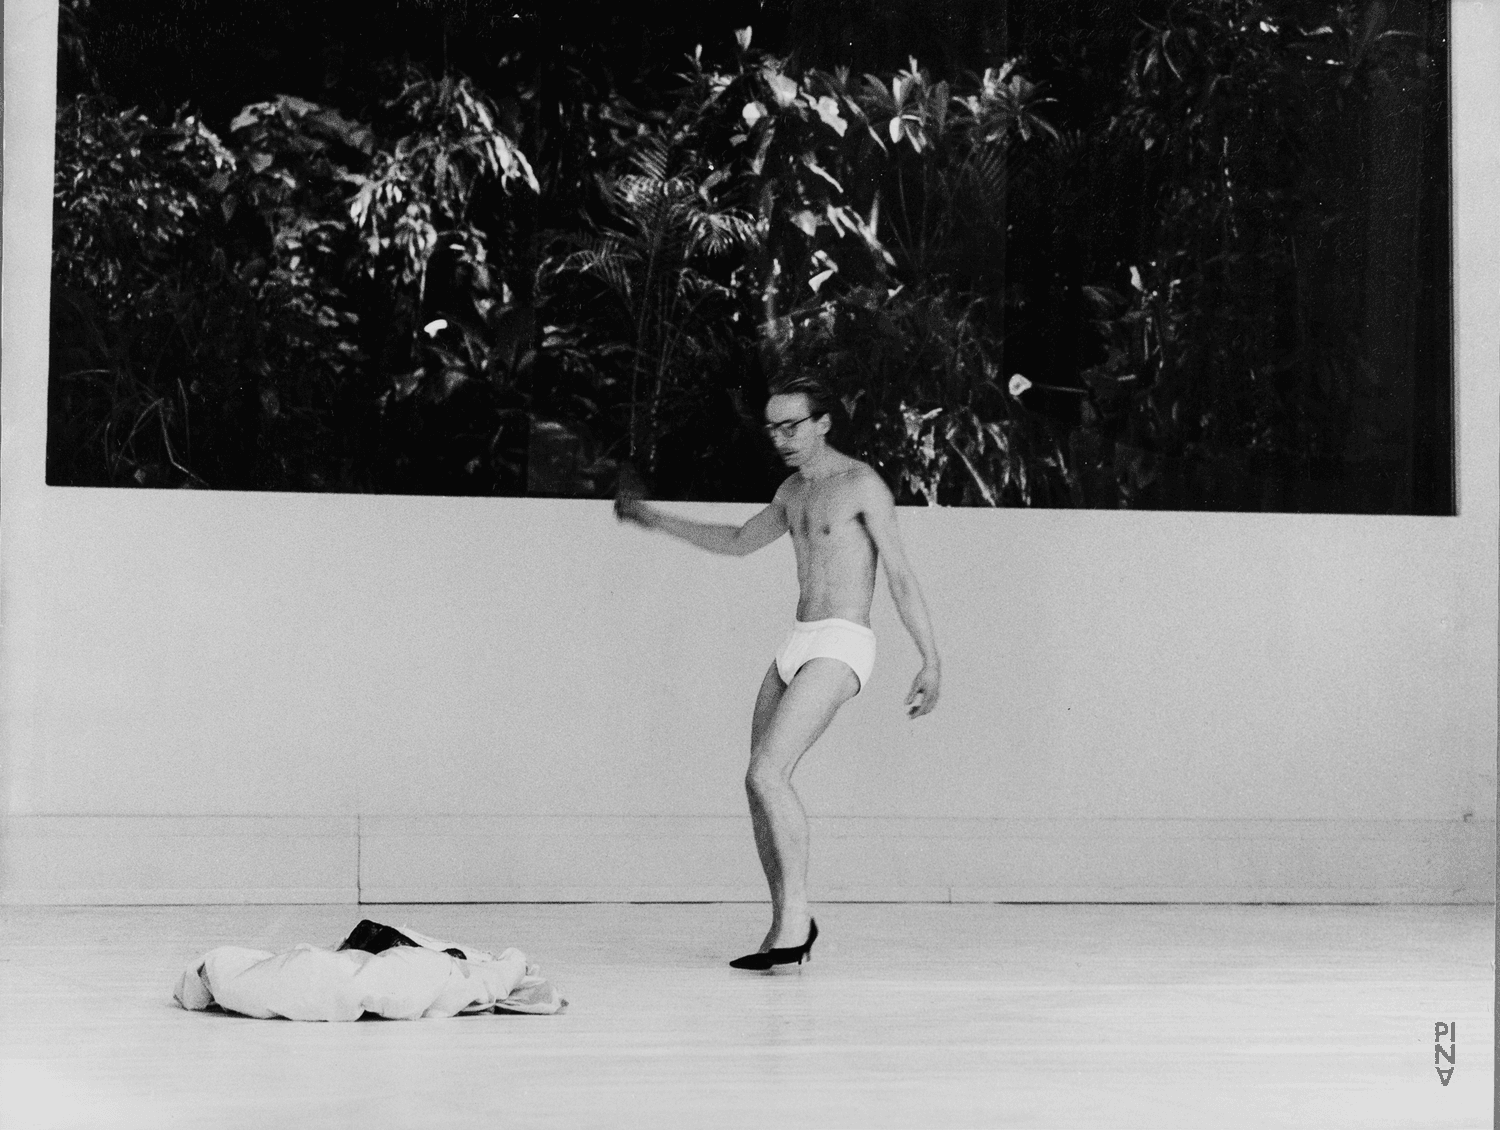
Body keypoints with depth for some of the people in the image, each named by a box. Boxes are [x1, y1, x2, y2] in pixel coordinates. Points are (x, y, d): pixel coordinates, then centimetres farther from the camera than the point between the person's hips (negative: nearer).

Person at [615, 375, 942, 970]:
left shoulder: (860, 484, -7)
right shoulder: (793, 490, 17)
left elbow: (901, 575, -9)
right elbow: (740, 541, 33)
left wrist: (931, 659, -13)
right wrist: (657, 520, 34)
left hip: (839, 646, -8)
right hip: (797, 645, 8)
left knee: (767, 773, -21)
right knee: (760, 785, 4)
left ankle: (796, 916, -17)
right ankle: (786, 927, 11)